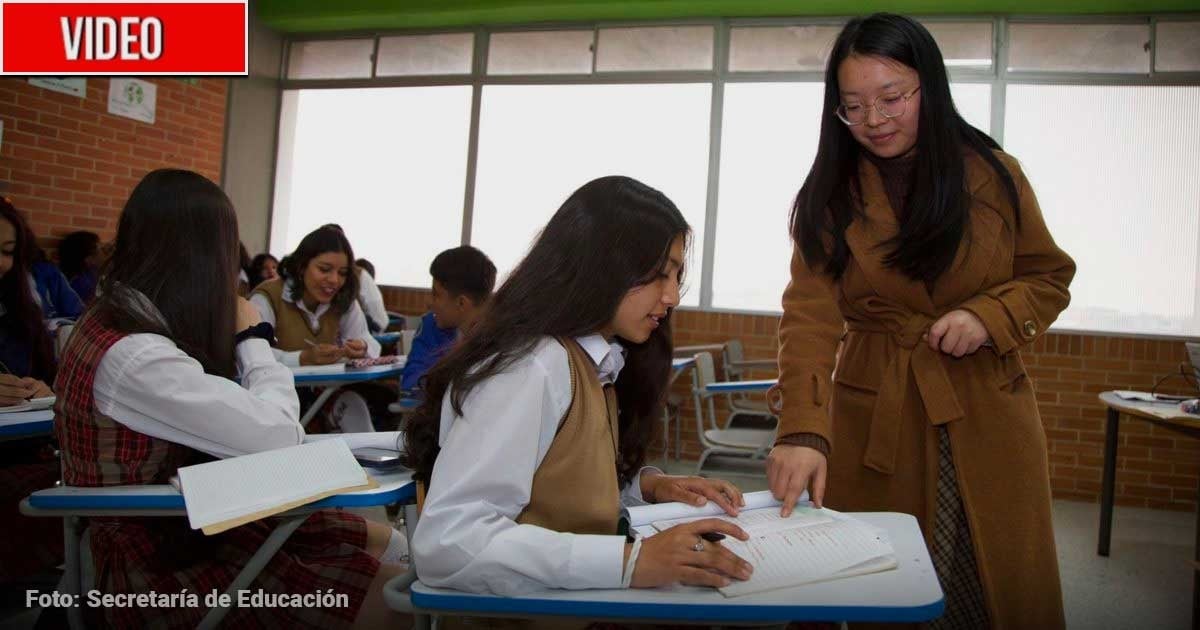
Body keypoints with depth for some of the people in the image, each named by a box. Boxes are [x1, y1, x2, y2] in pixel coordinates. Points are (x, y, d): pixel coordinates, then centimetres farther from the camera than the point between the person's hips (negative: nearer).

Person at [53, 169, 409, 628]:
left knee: (385, 543, 9)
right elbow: (279, 436, -23)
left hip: (182, 525, 10)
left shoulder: (118, 322, 5)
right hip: (159, 567, -10)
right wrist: (251, 336, -10)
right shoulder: (134, 357, -26)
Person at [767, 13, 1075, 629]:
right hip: (875, 426, 0)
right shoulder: (829, 195, -3)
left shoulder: (994, 174, 0)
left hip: (987, 420, 1)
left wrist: (989, 316, -13)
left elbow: (1049, 278, 10)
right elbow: (810, 316, -13)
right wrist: (802, 431, -28)